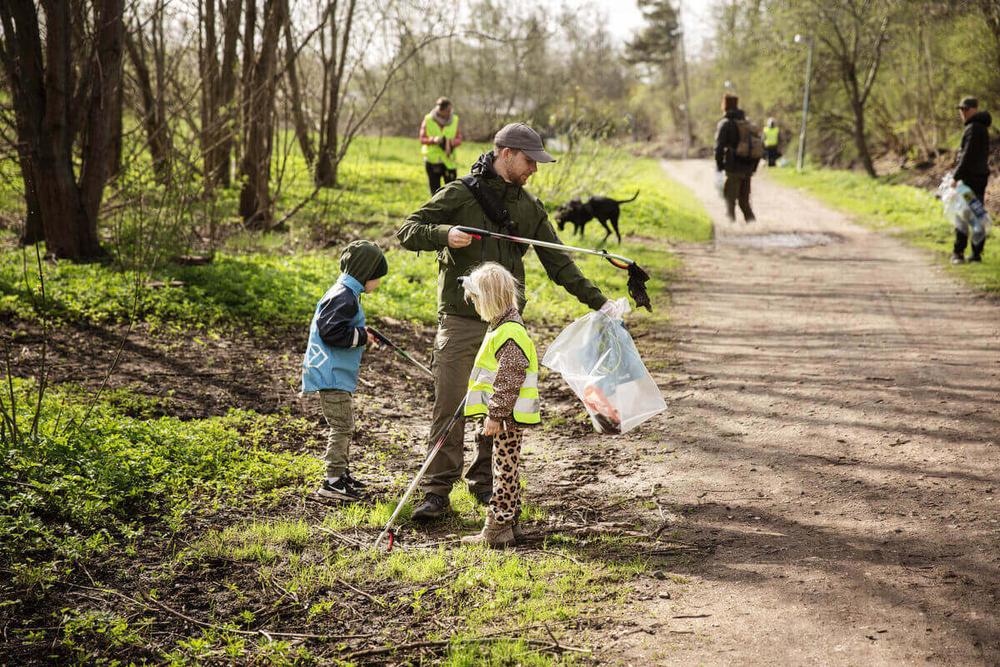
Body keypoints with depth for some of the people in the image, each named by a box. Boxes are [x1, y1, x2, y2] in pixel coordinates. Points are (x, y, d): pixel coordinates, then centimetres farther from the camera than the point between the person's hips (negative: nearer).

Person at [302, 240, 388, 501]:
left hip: (338, 374, 11)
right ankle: (333, 482, -6)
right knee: (342, 427, -9)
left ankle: (341, 473, 29)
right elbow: (331, 332, -25)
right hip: (332, 374, -11)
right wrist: (362, 336, -15)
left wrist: (363, 336, 12)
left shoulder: (345, 293, 15)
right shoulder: (344, 297, -18)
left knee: (343, 427, 19)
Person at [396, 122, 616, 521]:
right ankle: (437, 493, 1)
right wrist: (444, 234, -26)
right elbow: (407, 231, -6)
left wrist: (597, 301, 10)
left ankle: (486, 484, 22)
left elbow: (558, 262, 15)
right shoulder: (460, 195, -3)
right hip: (459, 320, -4)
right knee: (449, 406, -5)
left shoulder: (529, 207, 12)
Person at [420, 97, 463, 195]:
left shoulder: (454, 120, 1)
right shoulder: (428, 120, -2)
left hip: (449, 160, 0)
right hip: (432, 160, 0)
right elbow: (422, 139, -2)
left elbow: (459, 139, -1)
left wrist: (451, 142, -23)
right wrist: (433, 140, -23)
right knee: (435, 190, 8)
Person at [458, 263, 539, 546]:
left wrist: (495, 416, -21)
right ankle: (510, 522, 23)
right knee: (507, 468, 15)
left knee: (504, 467, -5)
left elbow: (509, 380, -23)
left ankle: (497, 526, 0)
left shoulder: (509, 333, -20)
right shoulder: (502, 326, 14)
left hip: (508, 415, -10)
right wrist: (494, 413, 27)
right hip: (506, 414, 10)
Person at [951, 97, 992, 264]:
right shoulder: (982, 127, 17)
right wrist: (956, 173, 20)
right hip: (980, 176, 10)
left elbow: (968, 156, -19)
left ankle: (958, 252, -7)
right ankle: (976, 253, 9)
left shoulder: (973, 128, -14)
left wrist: (956, 175, -17)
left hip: (970, 178, -10)